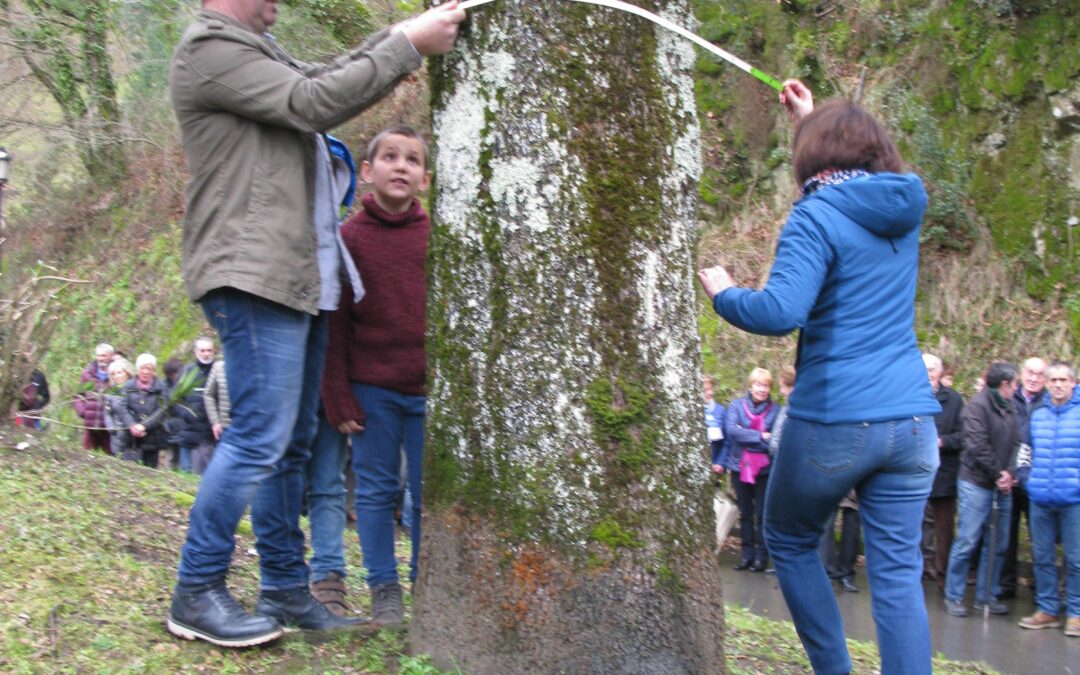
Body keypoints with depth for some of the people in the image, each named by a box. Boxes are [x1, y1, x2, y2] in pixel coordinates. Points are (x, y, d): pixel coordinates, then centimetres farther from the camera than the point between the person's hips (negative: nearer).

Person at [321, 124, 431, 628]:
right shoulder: (349, 237, 0)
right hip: (372, 387, -1)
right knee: (375, 490, 5)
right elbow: (335, 325, 0)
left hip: (428, 387, 1)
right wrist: (339, 398, -5)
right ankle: (384, 589, 15)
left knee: (427, 492, 5)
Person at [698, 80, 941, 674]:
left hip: (833, 420, -5)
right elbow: (866, 167, 36)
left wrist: (722, 293, -4)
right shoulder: (905, 207, 11)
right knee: (898, 571, 4)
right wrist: (811, 119, 42)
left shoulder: (816, 217, -9)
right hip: (911, 419, 5)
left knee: (790, 542, 17)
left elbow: (780, 312, -22)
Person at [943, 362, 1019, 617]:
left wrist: (1009, 473, -6)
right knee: (966, 542, -3)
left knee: (997, 544, 10)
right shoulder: (978, 405, -10)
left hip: (1002, 486, 7)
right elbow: (977, 446, -16)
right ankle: (953, 596, 7)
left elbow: (1015, 444, 10)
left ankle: (987, 596, 20)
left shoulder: (1008, 409, 12)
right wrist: (998, 474, -12)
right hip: (977, 484, -7)